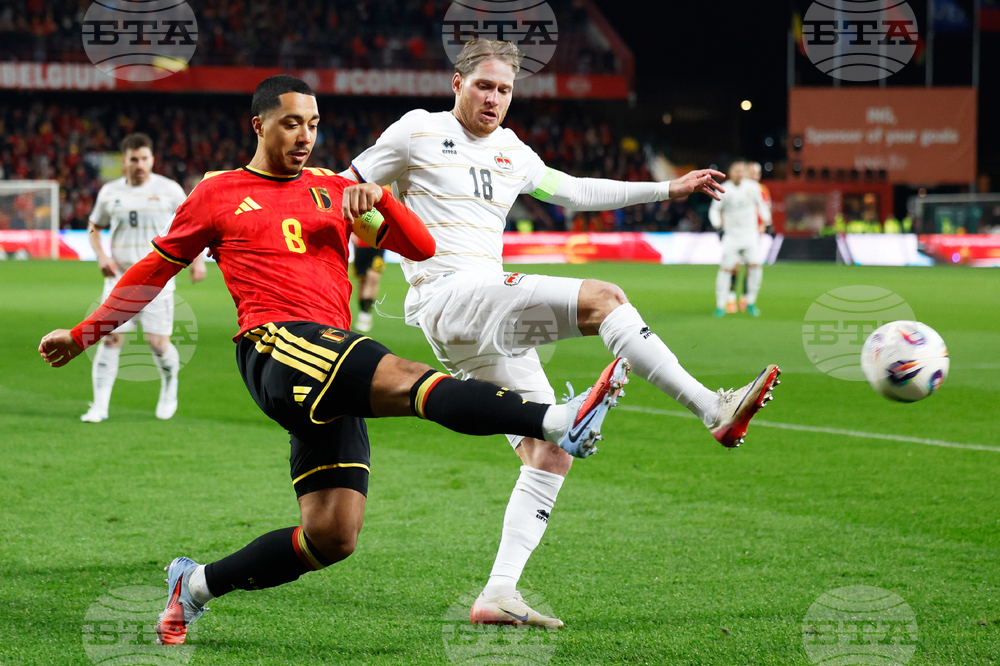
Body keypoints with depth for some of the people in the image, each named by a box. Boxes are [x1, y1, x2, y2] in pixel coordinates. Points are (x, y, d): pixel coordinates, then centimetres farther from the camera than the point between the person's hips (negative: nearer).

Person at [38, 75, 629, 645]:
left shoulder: (333, 190, 22)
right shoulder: (218, 195, 14)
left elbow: (422, 247, 17)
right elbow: (155, 270, 23)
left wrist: (376, 199, -1)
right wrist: (84, 335, 25)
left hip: (333, 378, 6)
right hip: (278, 347, -6)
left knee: (333, 537, -3)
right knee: (410, 381, -31)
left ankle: (196, 585, 13)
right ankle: (556, 421, -50)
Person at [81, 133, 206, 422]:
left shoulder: (169, 190, 0)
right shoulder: (110, 192, 6)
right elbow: (94, 226, 20)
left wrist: (197, 259, 1)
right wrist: (101, 256, 2)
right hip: (119, 277, 2)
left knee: (158, 342, -5)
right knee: (110, 338, -7)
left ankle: (169, 388, 26)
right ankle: (100, 406, -3)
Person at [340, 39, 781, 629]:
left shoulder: (512, 153, 21)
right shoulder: (418, 133, 3)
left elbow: (575, 192, 32)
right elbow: (346, 191, 8)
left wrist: (668, 189, 30)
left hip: (489, 323, 8)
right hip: (449, 298, -8)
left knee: (551, 454, -1)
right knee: (601, 298, -23)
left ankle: (499, 594, -4)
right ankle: (713, 409, -27)